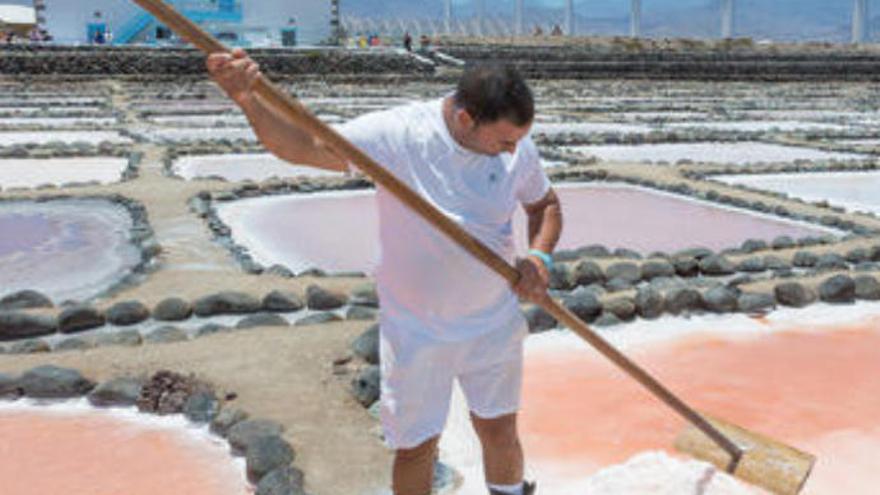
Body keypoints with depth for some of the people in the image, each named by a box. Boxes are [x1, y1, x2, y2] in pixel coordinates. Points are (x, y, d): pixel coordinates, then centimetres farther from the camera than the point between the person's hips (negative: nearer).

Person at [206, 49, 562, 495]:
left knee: (499, 432, 18)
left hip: (494, 325, 3)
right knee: (416, 447, 10)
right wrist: (248, 99, -46)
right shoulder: (395, 134, -22)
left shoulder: (517, 149, -9)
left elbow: (546, 205, 9)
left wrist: (539, 257, -11)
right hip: (415, 332, -2)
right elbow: (302, 146, -28)